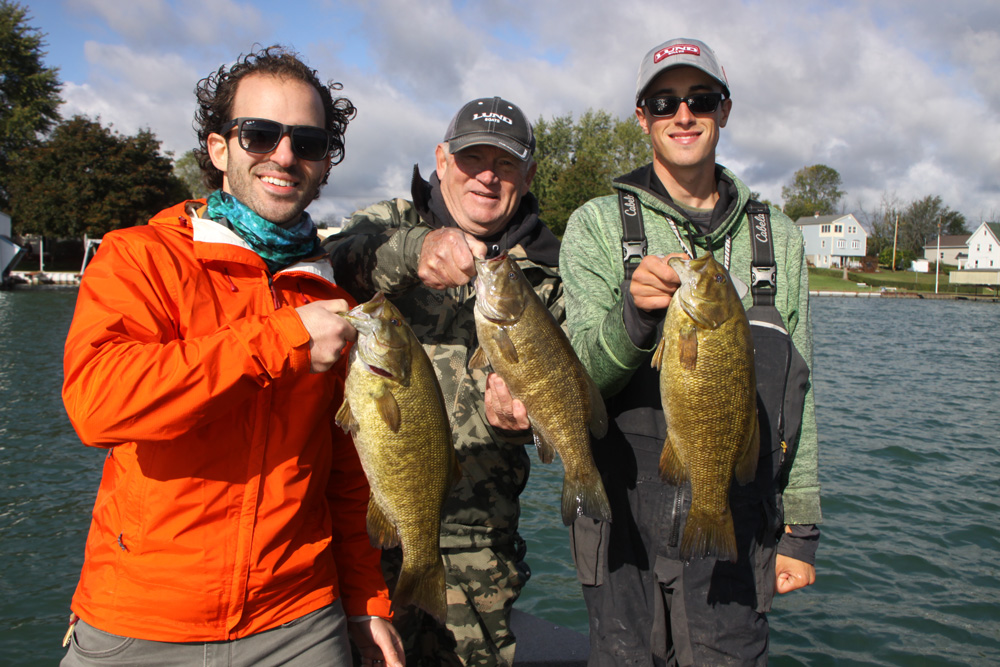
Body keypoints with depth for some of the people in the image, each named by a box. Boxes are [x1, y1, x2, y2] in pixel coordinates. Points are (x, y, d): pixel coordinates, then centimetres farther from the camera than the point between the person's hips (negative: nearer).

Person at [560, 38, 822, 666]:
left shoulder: (779, 235, 10)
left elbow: (797, 391, 11)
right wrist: (632, 314, -29)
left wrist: (802, 526, 10)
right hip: (626, 519, -1)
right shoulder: (598, 224, 1)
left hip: (737, 525, 2)